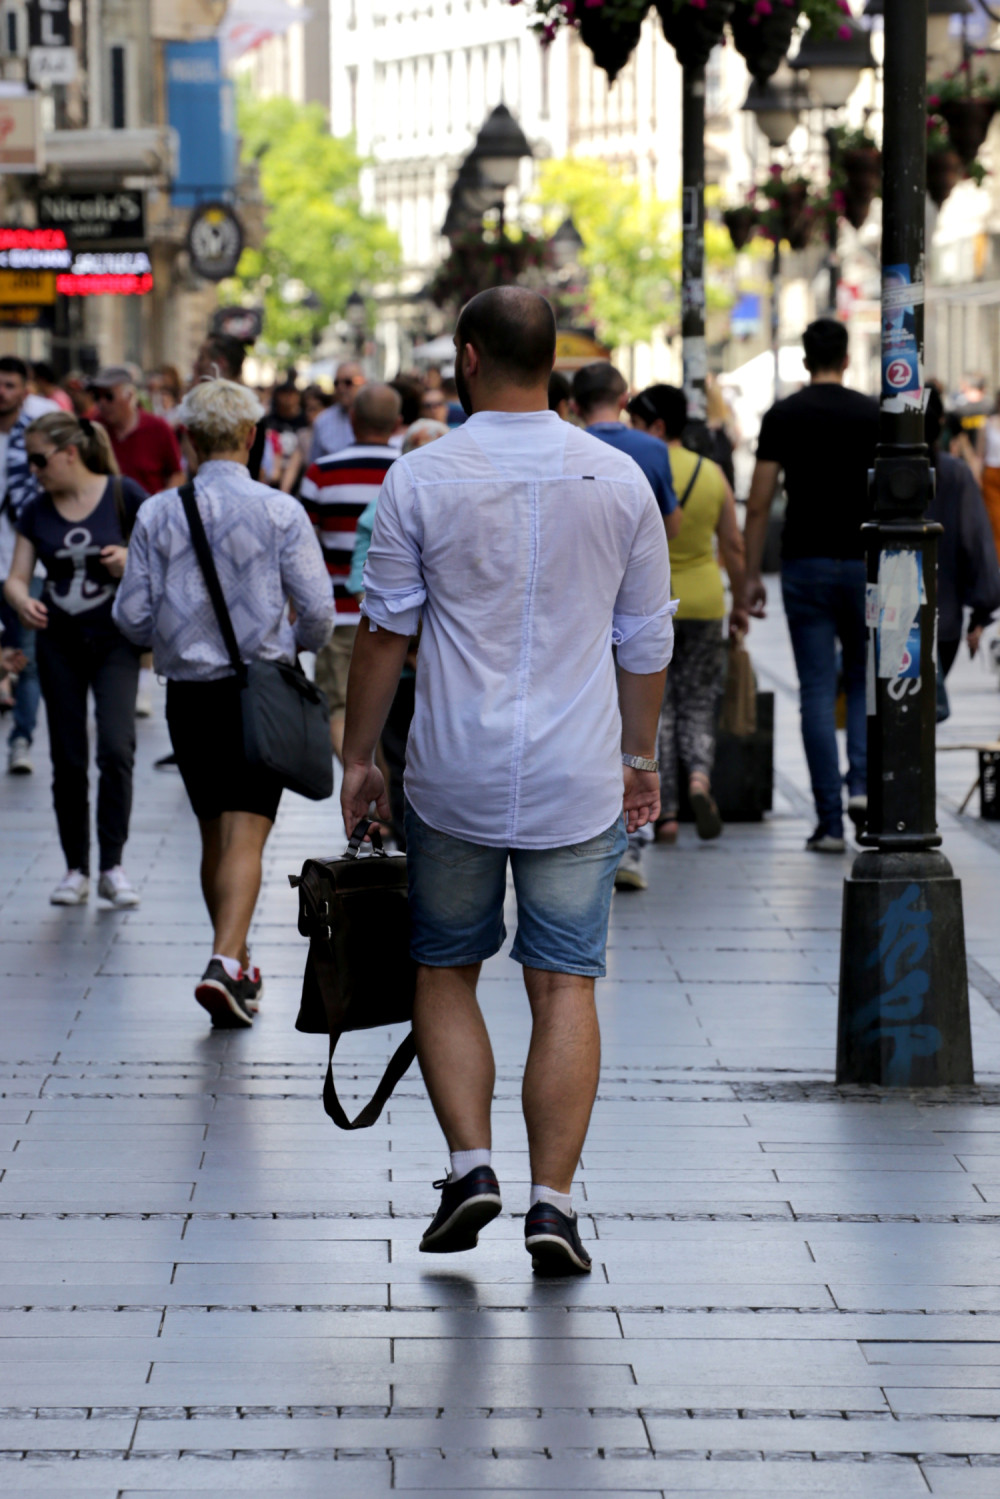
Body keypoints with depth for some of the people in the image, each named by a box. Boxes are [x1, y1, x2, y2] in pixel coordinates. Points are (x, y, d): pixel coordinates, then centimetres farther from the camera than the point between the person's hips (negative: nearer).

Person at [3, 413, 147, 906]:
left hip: (114, 639, -4)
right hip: (59, 642, 4)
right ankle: (76, 869, 16)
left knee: (116, 749, -17)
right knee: (68, 759, 5)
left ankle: (112, 866, -7)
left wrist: (132, 559, -23)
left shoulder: (123, 496, -8)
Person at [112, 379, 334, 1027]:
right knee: (246, 835, -5)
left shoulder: (157, 514, -3)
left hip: (188, 694, 3)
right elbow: (318, 611, -8)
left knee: (214, 835, 16)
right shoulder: (280, 511, -9)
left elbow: (132, 617, -2)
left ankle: (235, 962, 27)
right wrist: (296, 642, 15)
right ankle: (226, 962, -21)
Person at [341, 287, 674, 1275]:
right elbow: (646, 639, 8)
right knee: (566, 986, 2)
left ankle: (469, 1164, 0)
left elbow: (385, 633, -2)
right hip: (579, 783, 1)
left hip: (455, 780, -1)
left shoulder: (422, 478, -6)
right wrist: (640, 757, 20)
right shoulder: (619, 479, 2)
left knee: (444, 972, 14)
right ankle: (552, 1202, -4)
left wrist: (358, 755, 9)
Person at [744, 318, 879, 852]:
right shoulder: (874, 414, 1)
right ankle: (862, 783, -5)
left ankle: (829, 821, -1)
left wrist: (752, 576, 5)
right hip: (864, 565, 1)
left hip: (805, 566, -1)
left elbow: (759, 504, -2)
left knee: (818, 690, 2)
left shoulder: (783, 416, 0)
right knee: (863, 680, 17)